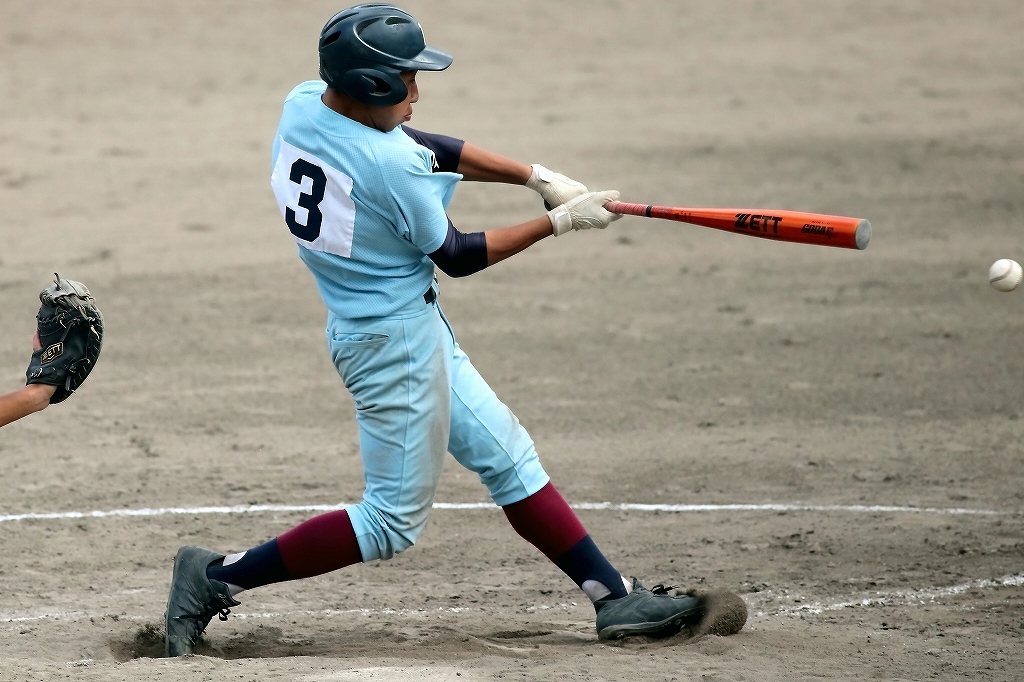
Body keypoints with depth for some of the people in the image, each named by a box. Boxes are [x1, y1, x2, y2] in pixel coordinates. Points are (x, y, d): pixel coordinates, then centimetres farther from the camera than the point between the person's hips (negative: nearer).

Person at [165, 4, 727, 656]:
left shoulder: (302, 103, -2)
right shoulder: (393, 167, -27)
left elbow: (436, 149, 8)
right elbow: (456, 255, -11)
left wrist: (539, 177, 2)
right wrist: (559, 222, -3)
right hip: (395, 339, -10)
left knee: (509, 457, 14)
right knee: (394, 522, 1)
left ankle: (615, 597, 19)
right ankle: (219, 578, 2)